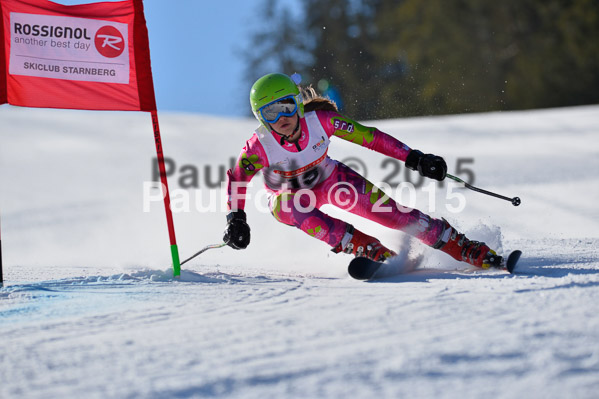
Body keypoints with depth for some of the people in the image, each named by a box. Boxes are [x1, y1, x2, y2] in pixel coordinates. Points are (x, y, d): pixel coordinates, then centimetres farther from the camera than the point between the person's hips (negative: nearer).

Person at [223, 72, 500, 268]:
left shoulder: (320, 120, -27)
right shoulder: (260, 146, -29)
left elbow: (370, 137, -21)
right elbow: (237, 179, -13)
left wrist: (414, 159, -23)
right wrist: (236, 219, -26)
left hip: (331, 179, 1)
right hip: (290, 194, -1)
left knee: (383, 207, -17)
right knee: (288, 208, -37)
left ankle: (462, 248, -11)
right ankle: (368, 249, -37)